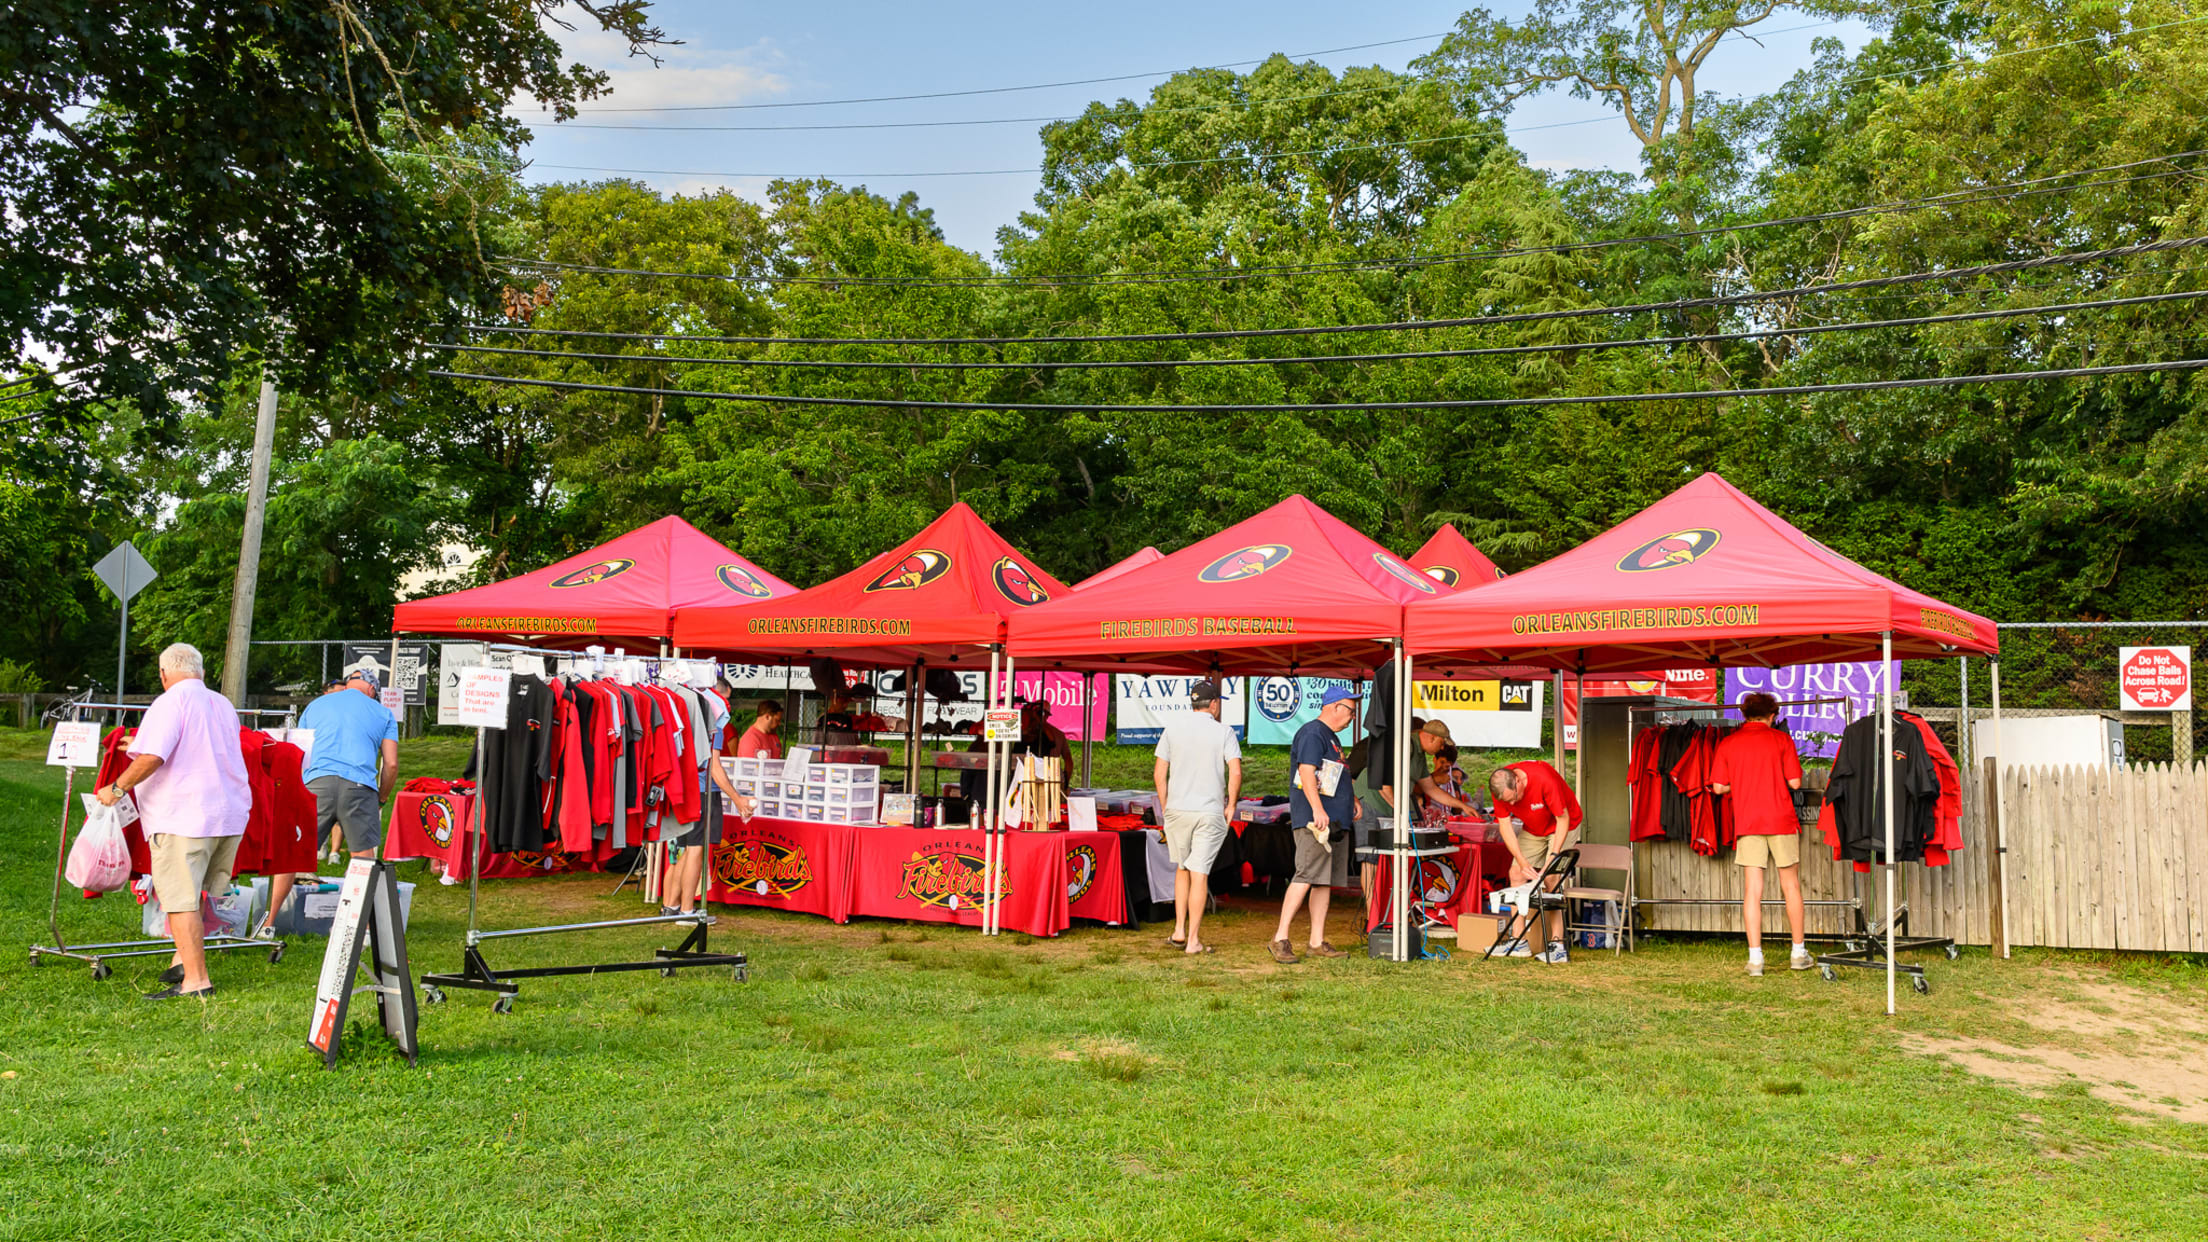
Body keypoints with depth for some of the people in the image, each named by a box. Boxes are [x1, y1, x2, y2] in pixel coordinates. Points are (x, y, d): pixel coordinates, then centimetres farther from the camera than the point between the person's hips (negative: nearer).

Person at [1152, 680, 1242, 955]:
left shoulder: (1172, 727, 5)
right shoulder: (1223, 731, -1)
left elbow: (1159, 773, 3)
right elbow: (1235, 772, -9)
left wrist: (1165, 808, 12)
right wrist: (1230, 807, 2)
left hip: (1177, 809, 2)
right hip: (1210, 812, -2)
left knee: (1182, 869, 18)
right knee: (1199, 875, 1)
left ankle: (1179, 931, 15)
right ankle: (1193, 940, 3)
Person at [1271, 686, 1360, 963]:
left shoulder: (1331, 737, 24)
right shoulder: (1312, 733, -8)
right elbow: (1306, 771, -19)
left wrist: (1351, 800, 24)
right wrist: (1318, 809, -27)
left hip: (1332, 819, 10)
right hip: (1313, 818, -10)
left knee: (1324, 880, 8)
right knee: (1306, 875, -15)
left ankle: (1317, 942, 11)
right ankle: (1280, 938, -14)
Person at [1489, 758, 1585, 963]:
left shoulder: (1545, 779, -37)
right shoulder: (1500, 786, -21)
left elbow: (1563, 819, -27)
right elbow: (1505, 824, -15)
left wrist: (1552, 857, -31)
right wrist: (1523, 863, -22)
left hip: (1563, 825, -5)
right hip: (1532, 829, 5)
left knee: (1550, 879, -19)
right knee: (1516, 874, -6)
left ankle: (1557, 944, -19)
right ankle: (1518, 941, -3)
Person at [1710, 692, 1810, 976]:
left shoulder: (1728, 743, 4)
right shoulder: (1781, 740, -1)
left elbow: (1719, 787, 2)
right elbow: (1794, 782, -5)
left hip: (1747, 823, 1)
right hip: (1781, 821, -1)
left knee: (1753, 890, 1)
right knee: (1791, 886, 11)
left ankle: (1755, 958, -1)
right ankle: (1798, 953, 17)